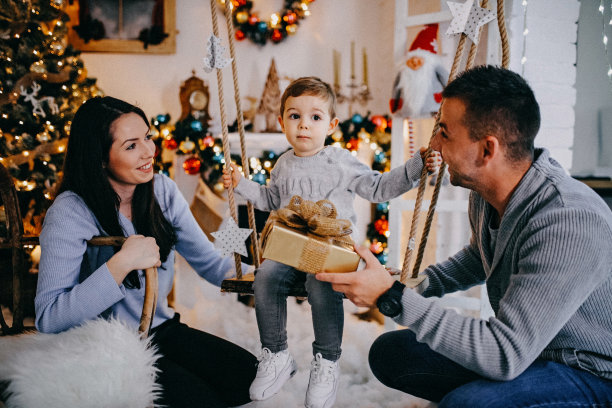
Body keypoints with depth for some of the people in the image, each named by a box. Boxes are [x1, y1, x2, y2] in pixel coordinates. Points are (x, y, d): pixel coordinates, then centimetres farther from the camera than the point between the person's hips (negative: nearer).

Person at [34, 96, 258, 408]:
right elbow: (48, 319, -27)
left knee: (249, 378, -13)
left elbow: (210, 263, -3)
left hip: (162, 329, 5)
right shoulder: (71, 213, -21)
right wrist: (121, 263, -35)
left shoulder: (161, 189, -2)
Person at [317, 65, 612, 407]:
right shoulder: (486, 192, -5)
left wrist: (393, 297, -32)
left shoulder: (569, 225, -33)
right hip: (521, 344, 8)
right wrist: (418, 285, 5)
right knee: (389, 353, 4)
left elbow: (505, 356, -34)